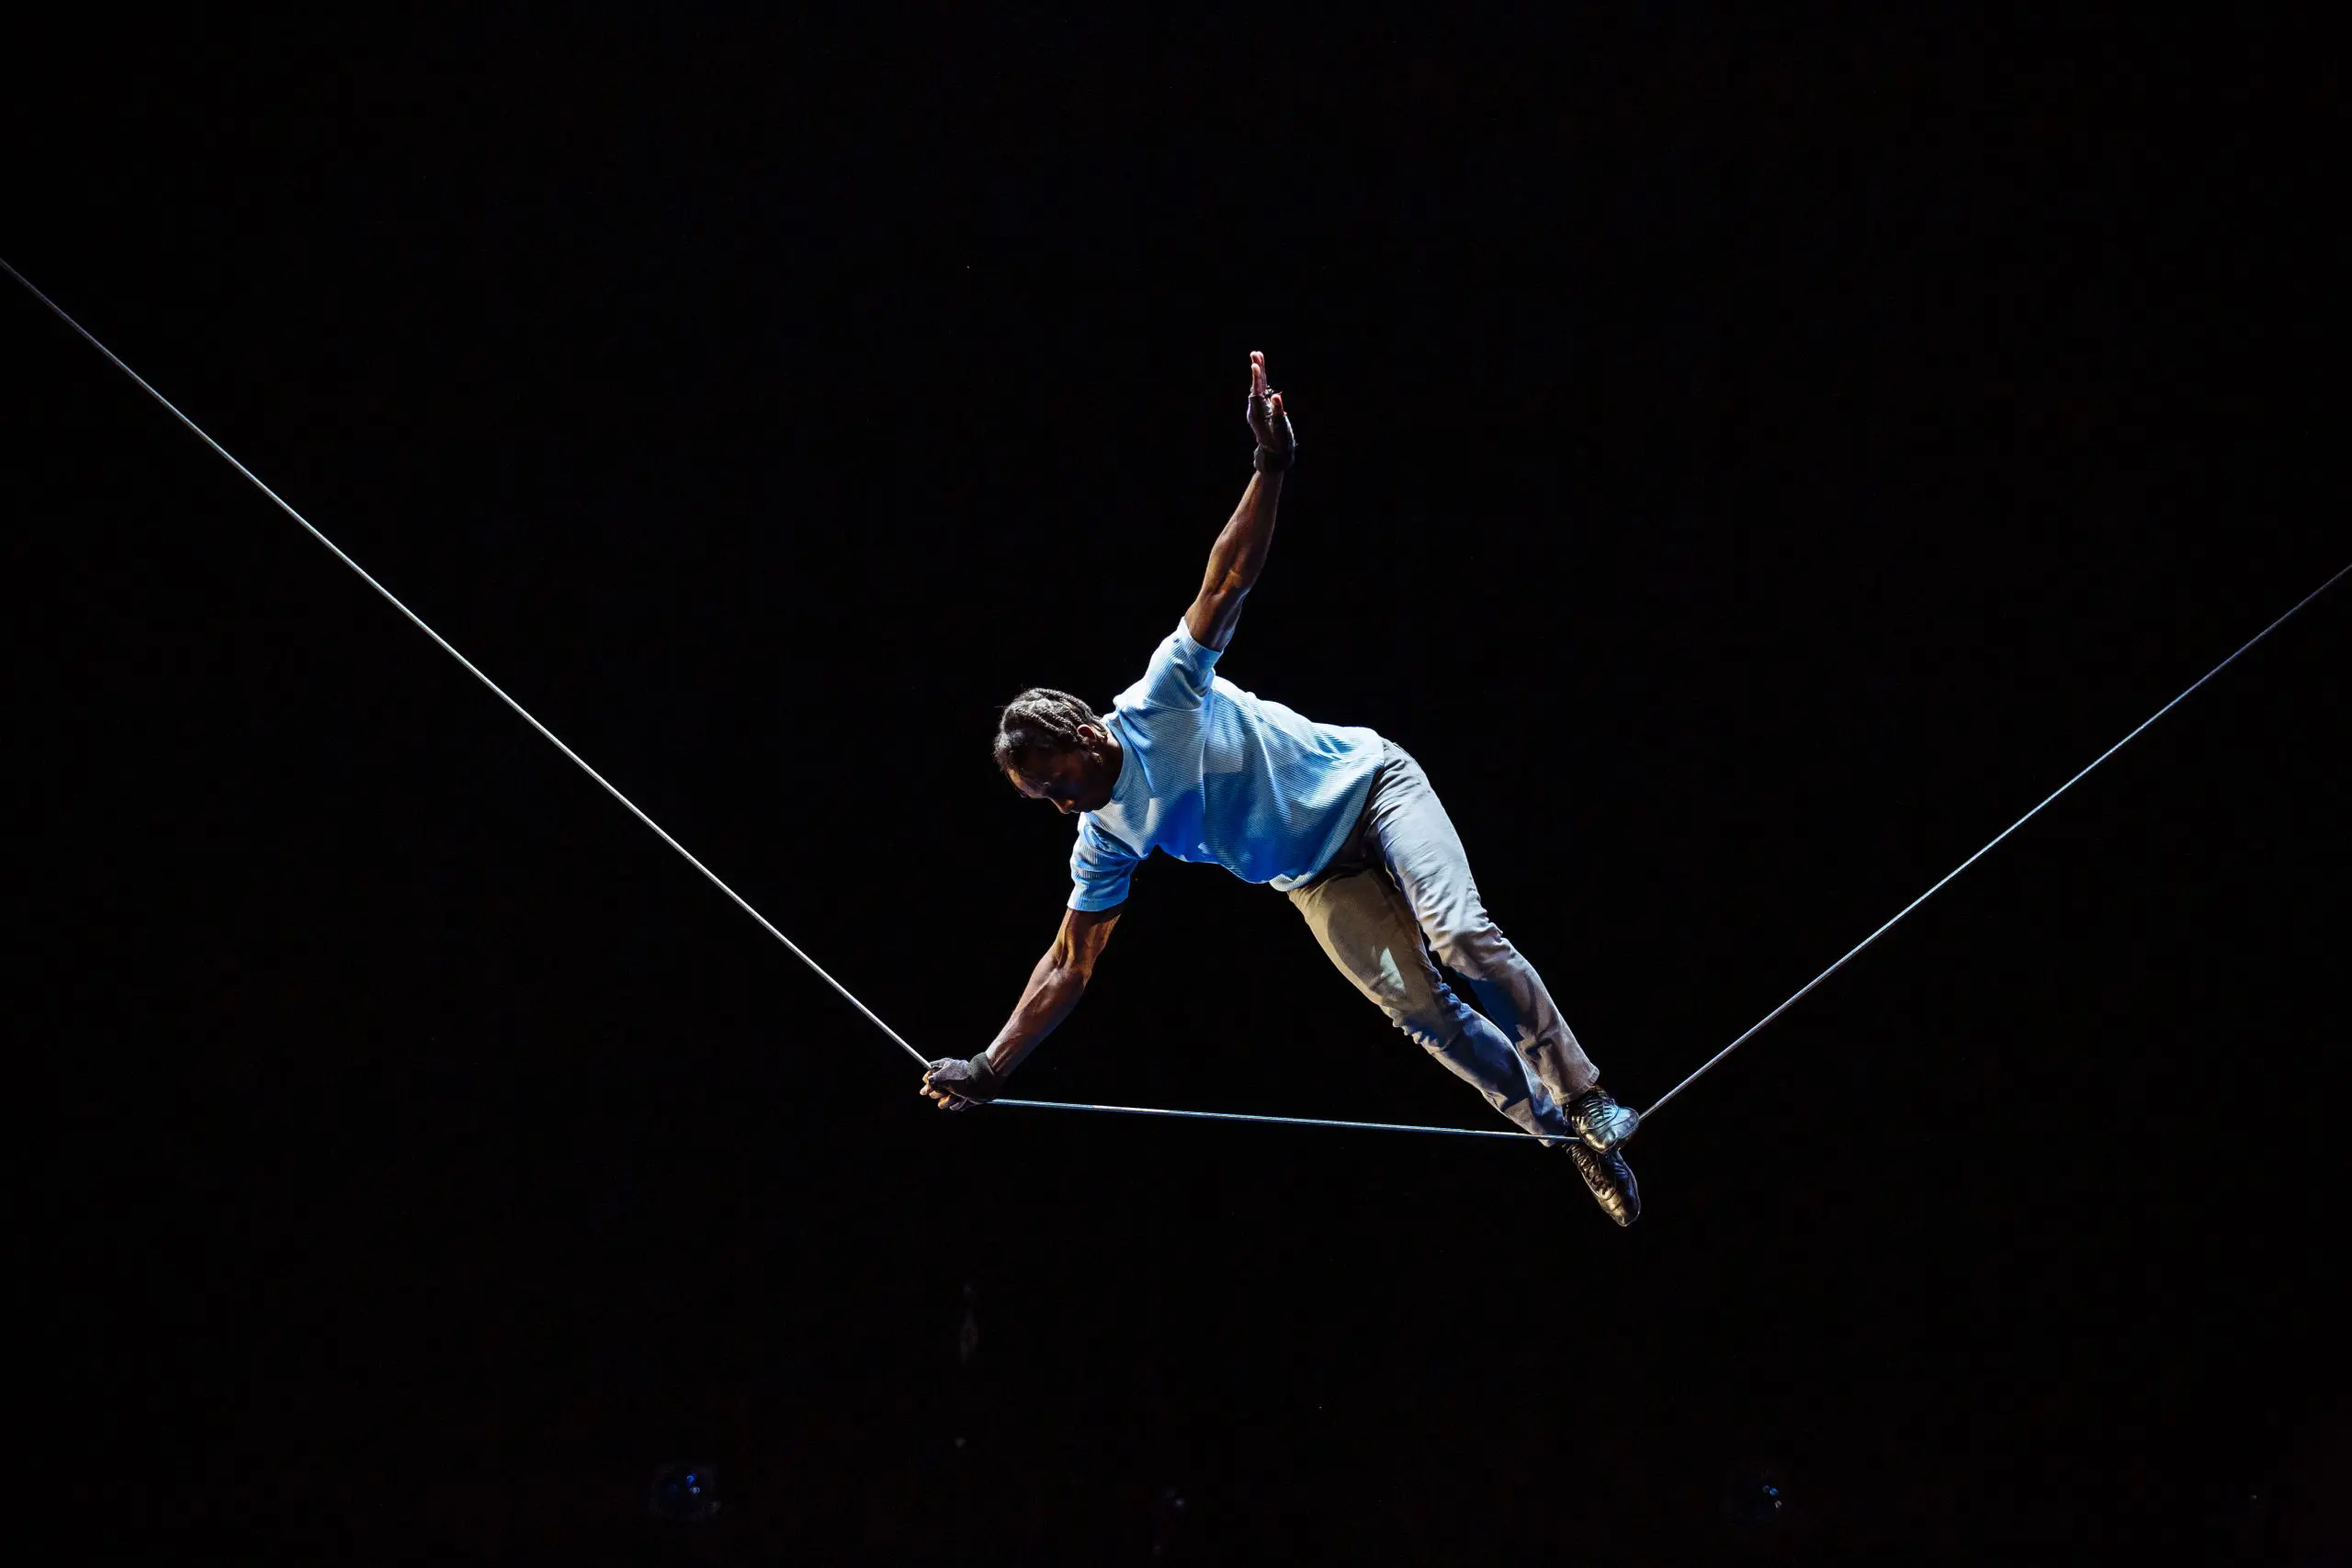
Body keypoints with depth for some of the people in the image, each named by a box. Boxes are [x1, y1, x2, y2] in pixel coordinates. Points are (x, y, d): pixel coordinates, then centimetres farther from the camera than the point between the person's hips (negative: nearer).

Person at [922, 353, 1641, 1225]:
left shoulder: (1163, 697, -20)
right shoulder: (1107, 840, -7)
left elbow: (1227, 579, -25)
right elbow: (1068, 966, -3)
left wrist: (1270, 469, -38)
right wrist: (988, 1070, -10)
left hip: (1368, 785, -4)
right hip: (1318, 881, 5)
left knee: (1459, 936, -24)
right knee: (1418, 1008, -8)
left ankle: (1582, 1098, -14)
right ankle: (1572, 1141, -1)